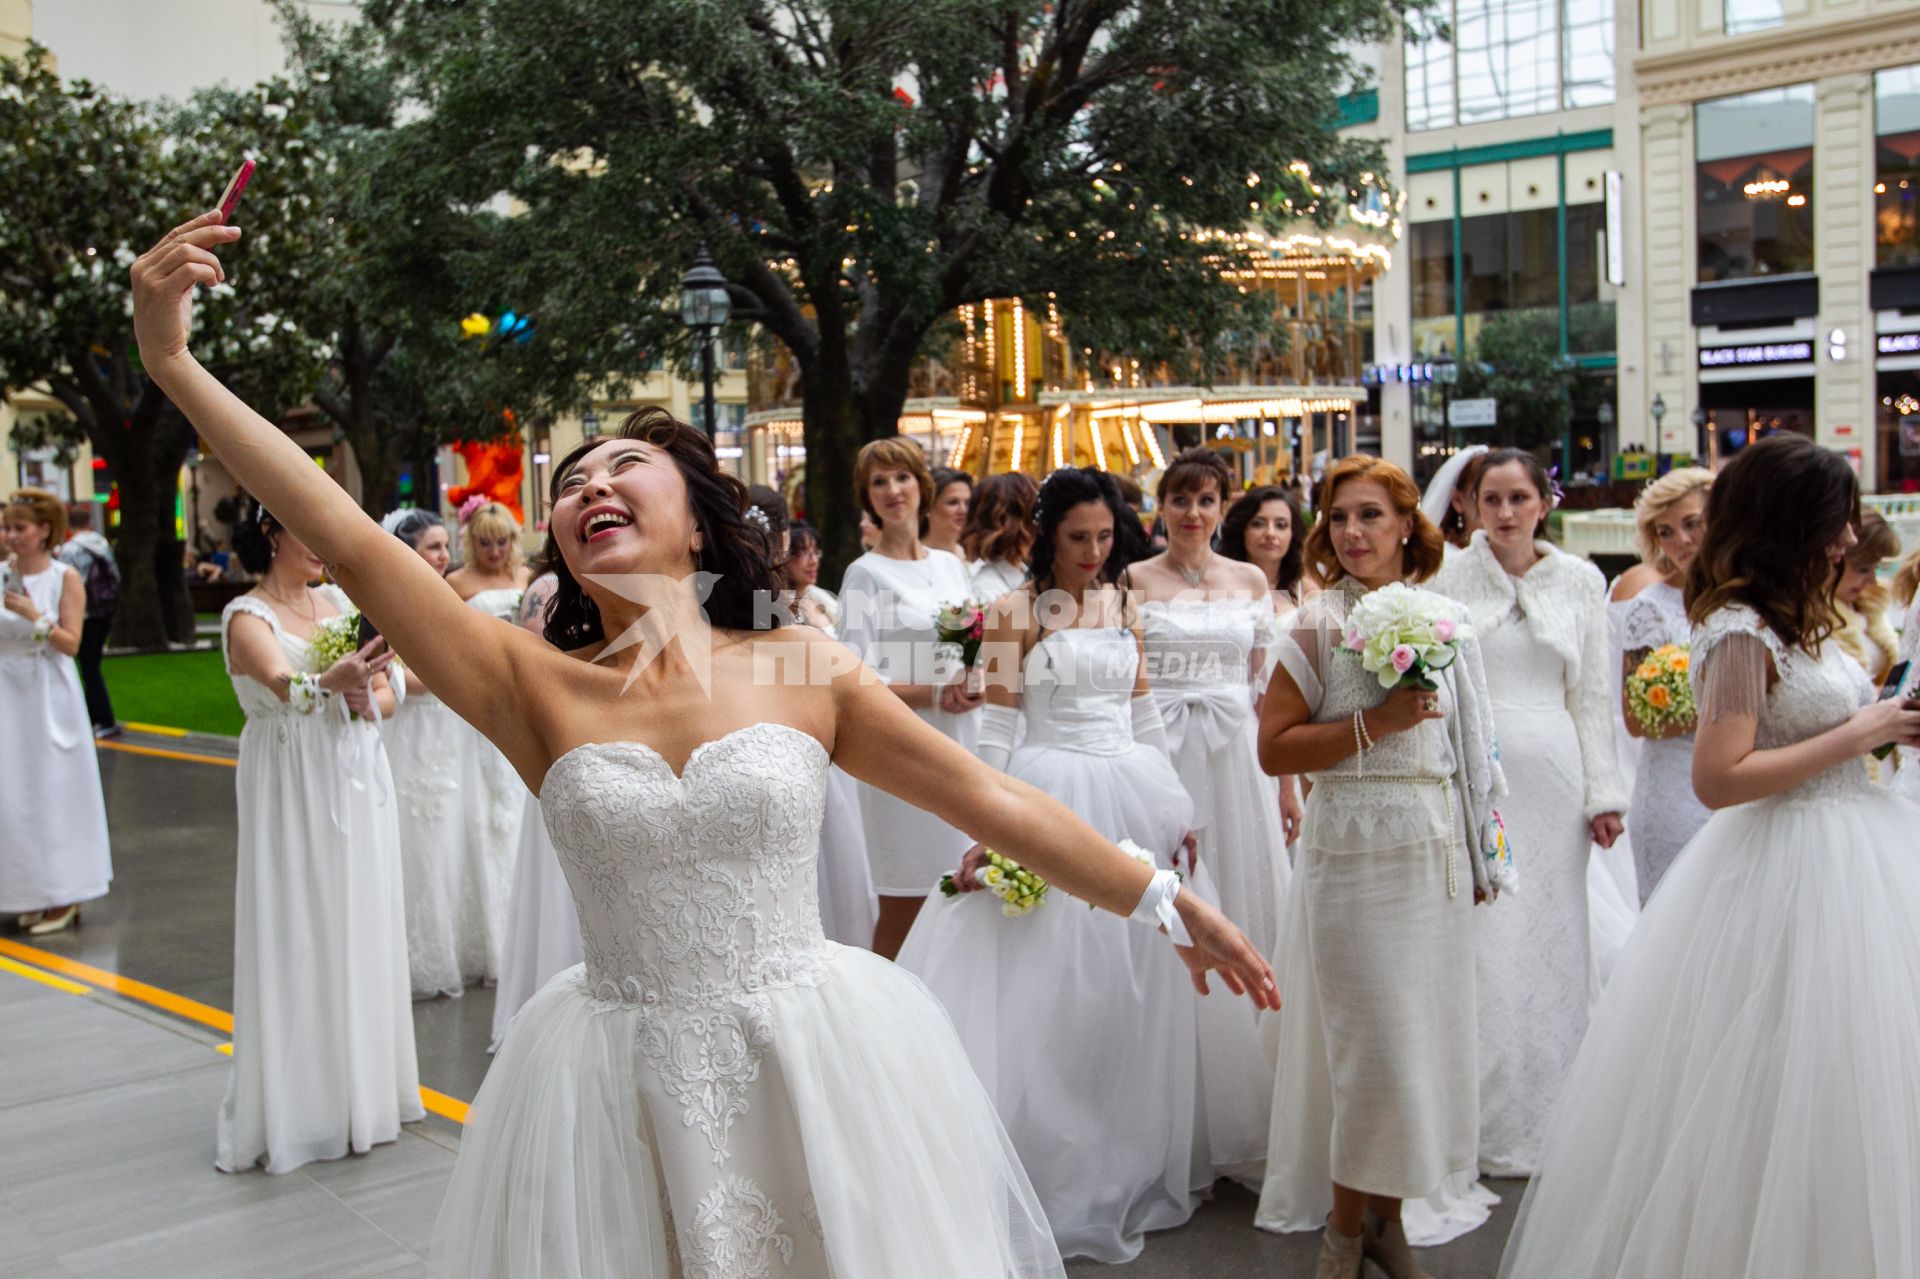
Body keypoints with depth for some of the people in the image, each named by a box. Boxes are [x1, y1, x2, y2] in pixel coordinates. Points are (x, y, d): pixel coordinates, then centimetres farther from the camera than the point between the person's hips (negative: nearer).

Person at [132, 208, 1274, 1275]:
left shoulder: (806, 669, -2)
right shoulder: (538, 689, -3)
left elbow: (994, 802, 1)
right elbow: (348, 539, -10)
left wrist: (1166, 899, 3)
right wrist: (172, 362, -15)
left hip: (821, 1063, 0)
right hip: (625, 1082, 0)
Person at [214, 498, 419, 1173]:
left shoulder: (338, 602, 9)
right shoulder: (247, 618, -7)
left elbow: (385, 693, 13)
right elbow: (286, 686, -28)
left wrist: (368, 698, -9)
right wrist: (331, 680, -48)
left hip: (359, 785, 5)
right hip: (294, 795, -5)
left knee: (364, 931, 10)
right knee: (299, 937, -2)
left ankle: (364, 1086, 23)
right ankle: (300, 1103, 9)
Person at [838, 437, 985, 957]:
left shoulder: (952, 566, 14)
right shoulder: (866, 573, -3)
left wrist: (976, 683, -4)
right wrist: (933, 697, -17)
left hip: (962, 740, 5)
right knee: (904, 905, -2)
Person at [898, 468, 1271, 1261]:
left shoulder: (1122, 606, 9)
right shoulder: (1015, 612, -6)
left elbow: (1143, 716, 13)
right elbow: (996, 730, -8)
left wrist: (1175, 805, 10)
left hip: (1133, 797, 5)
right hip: (1051, 796, -5)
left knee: (1139, 981, 11)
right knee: (1050, 985, -1)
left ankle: (1138, 1154, 29)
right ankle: (1059, 1164, 14)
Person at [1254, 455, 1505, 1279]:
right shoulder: (1316, 626, -6)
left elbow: (1467, 745, 17)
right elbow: (1274, 748, -11)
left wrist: (1480, 850, 15)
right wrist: (1376, 722, -19)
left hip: (1438, 855, 5)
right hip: (1354, 858, -5)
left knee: (1425, 1034, 10)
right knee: (1369, 1043, 0)